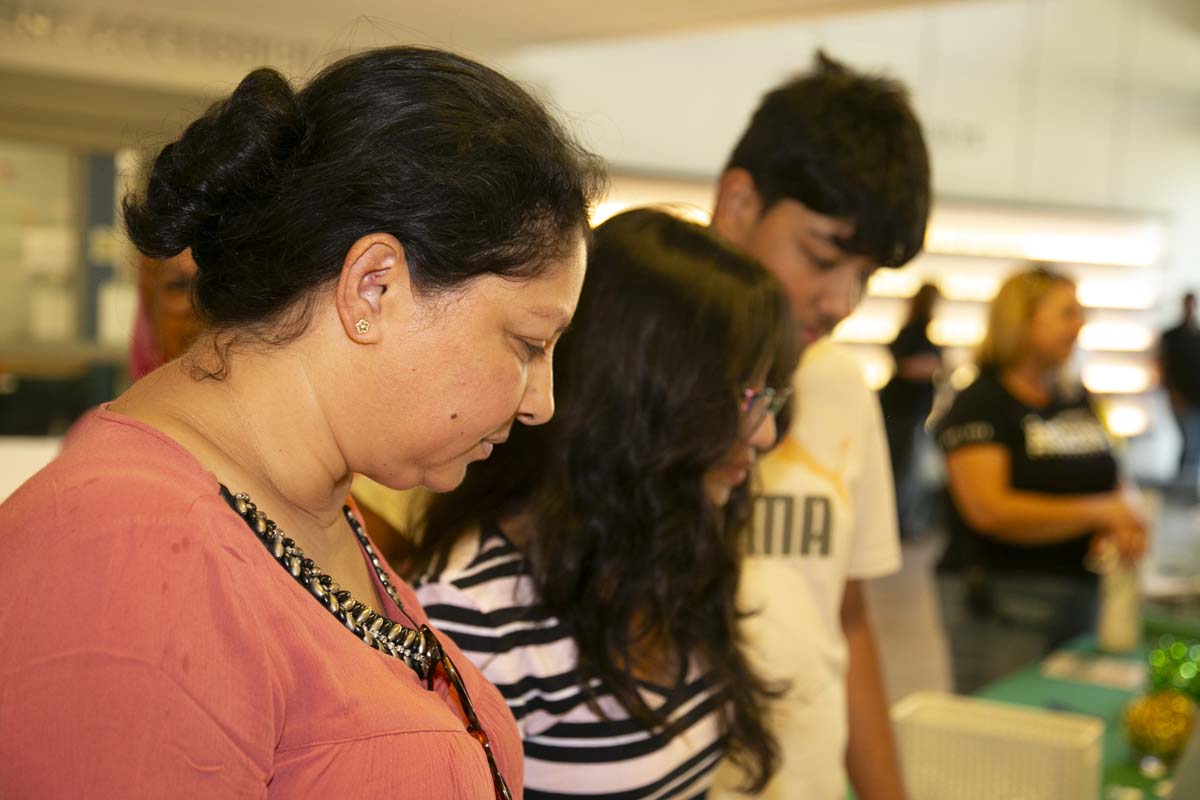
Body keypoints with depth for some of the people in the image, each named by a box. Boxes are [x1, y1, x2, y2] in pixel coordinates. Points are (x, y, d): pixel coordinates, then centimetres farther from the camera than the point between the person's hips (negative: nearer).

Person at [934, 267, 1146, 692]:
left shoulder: (1077, 400, 13)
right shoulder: (979, 403, -10)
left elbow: (1110, 484, 20)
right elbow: (989, 509, -21)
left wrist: (1126, 523, -4)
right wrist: (1097, 512, -18)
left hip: (1082, 593, 7)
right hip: (1004, 600, -7)